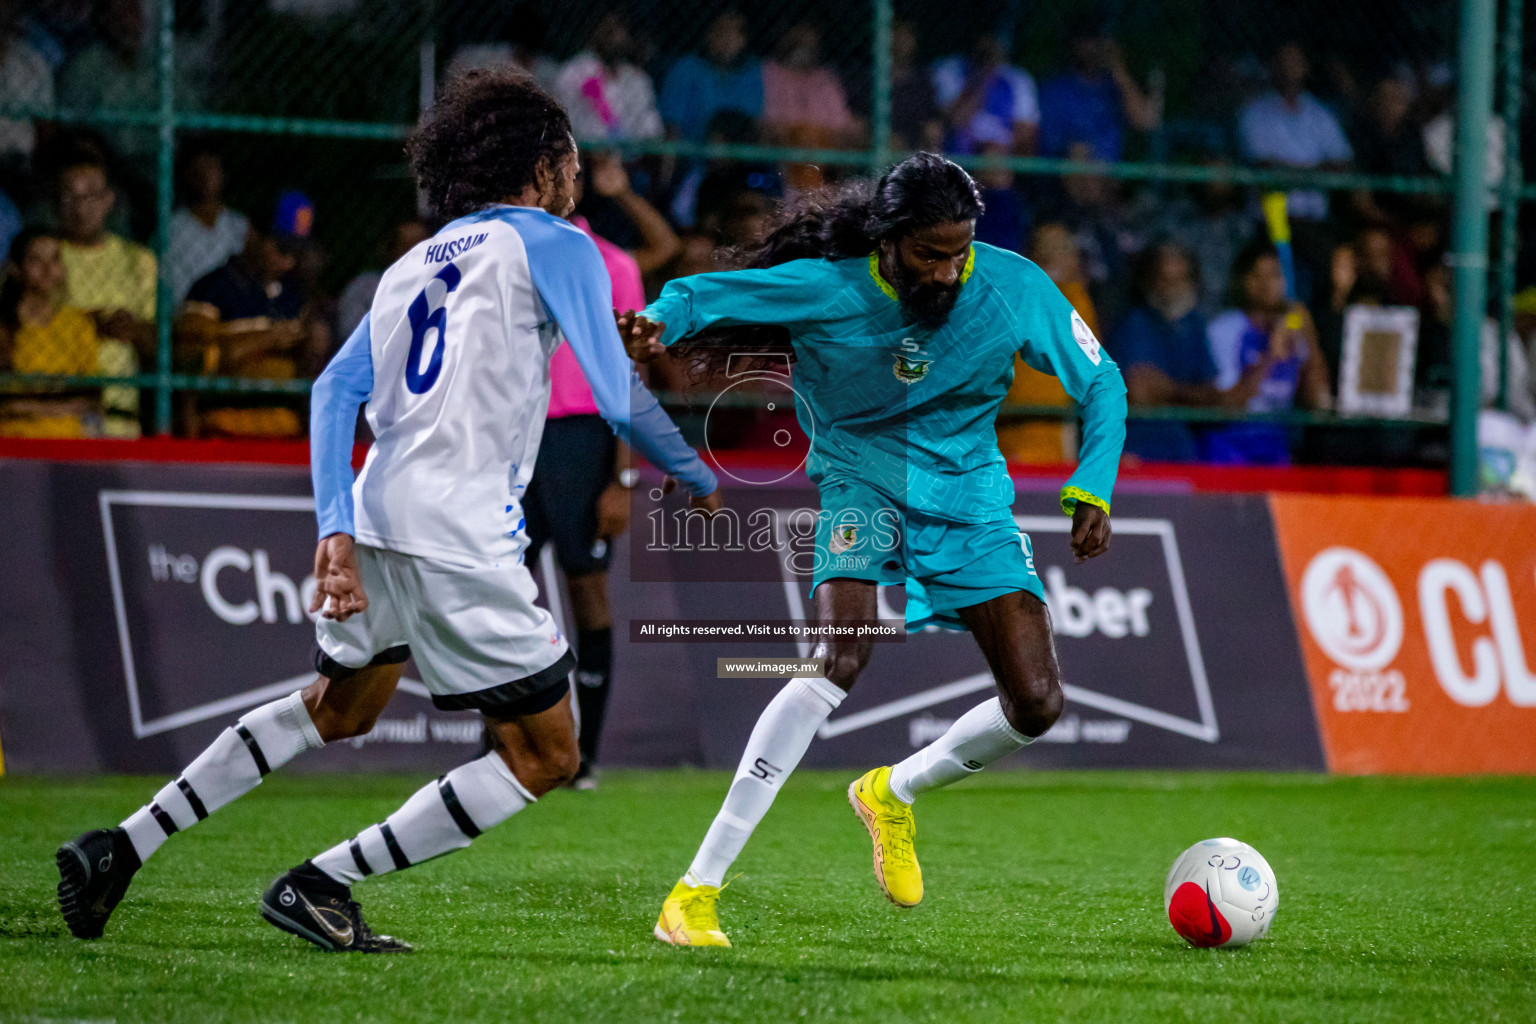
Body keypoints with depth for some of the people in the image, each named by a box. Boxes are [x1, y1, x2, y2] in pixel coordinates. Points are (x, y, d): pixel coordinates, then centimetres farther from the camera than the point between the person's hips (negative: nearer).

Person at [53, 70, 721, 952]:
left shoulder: (417, 264, 22)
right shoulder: (555, 246, 2)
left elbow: (337, 388, 11)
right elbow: (619, 396, -3)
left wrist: (336, 529, 5)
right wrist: (699, 479, 13)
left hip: (377, 519, 8)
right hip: (463, 539, -8)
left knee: (339, 709, 31)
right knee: (546, 757, 3)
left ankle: (125, 846, 24)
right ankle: (321, 885, -2)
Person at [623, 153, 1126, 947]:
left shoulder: (1015, 291, -13)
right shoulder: (826, 289, -19)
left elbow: (1101, 384, 0)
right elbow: (703, 294, -12)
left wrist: (1091, 492, -11)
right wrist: (659, 321, -36)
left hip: (968, 498, 4)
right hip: (862, 485, -3)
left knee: (1037, 704, -7)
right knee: (836, 662, -29)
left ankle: (893, 795, 26)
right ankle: (697, 890, -26)